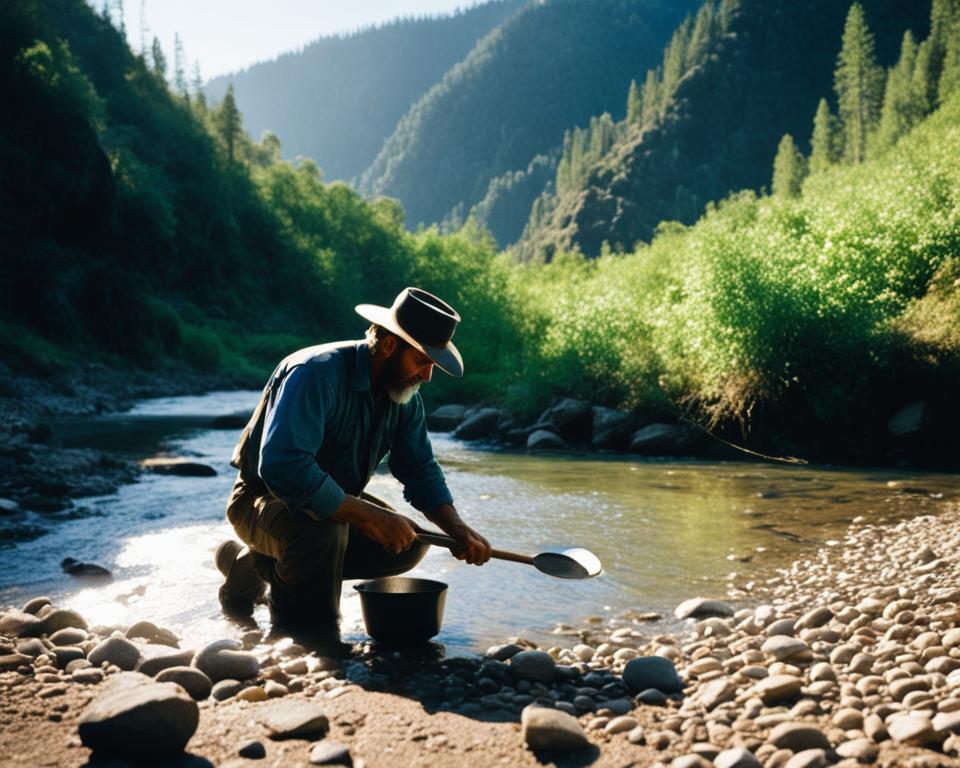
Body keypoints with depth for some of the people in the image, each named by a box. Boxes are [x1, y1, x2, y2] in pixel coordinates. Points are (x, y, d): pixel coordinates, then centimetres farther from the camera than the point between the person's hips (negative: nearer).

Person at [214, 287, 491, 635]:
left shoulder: (404, 393, -4)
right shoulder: (317, 374, -30)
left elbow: (420, 471, 3)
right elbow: (282, 467, -42)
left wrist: (457, 528, -15)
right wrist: (369, 516, -39)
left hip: (336, 501, 9)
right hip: (265, 497, -8)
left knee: (410, 544, -5)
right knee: (325, 529, -38)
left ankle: (257, 564, 1)